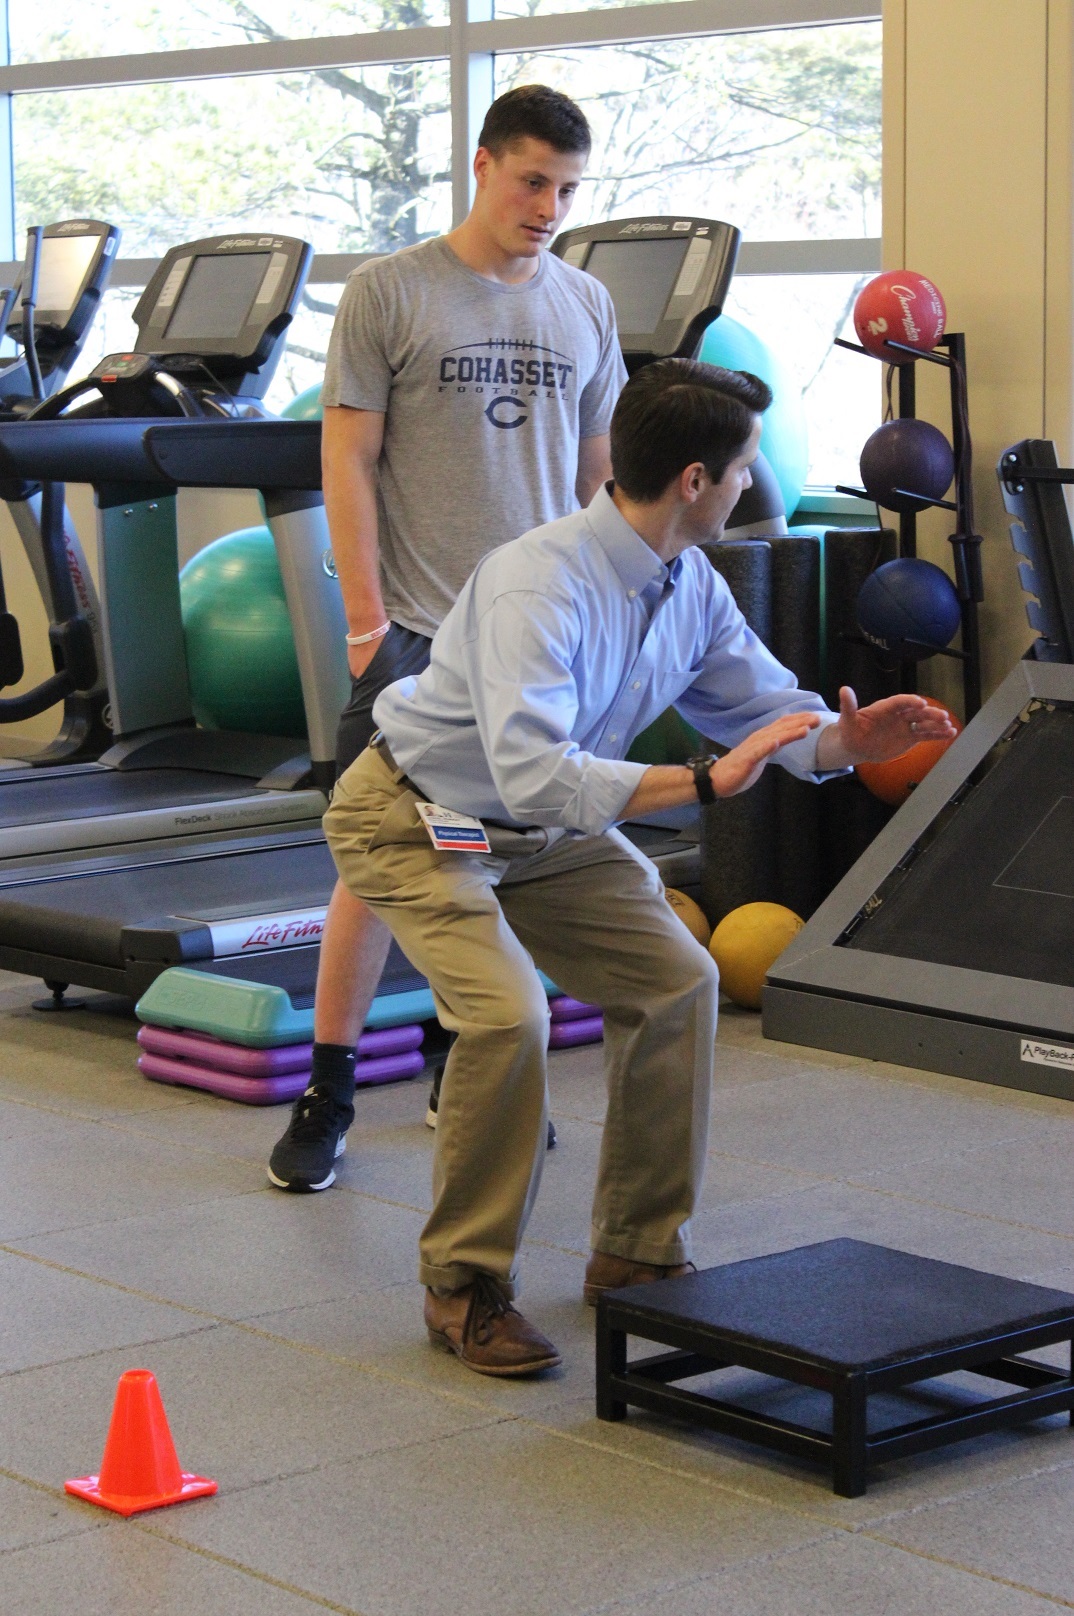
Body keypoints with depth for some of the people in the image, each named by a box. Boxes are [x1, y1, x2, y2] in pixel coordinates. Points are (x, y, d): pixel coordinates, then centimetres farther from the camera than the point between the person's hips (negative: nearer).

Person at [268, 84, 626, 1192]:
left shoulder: (585, 307, 11)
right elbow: (348, 459, -5)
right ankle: (327, 1098, 3)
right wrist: (367, 619, -10)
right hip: (419, 632, -4)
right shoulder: (390, 292, -2)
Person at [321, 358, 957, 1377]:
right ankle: (464, 1289, -8)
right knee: (506, 1015, -26)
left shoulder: (690, 586, -6)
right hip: (415, 821, -8)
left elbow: (770, 709, 3)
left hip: (544, 833, 8)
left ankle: (638, 1255, 13)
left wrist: (845, 738, -19)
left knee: (675, 981, -1)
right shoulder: (538, 586, -34)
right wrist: (702, 782, -46)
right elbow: (535, 775, -44)